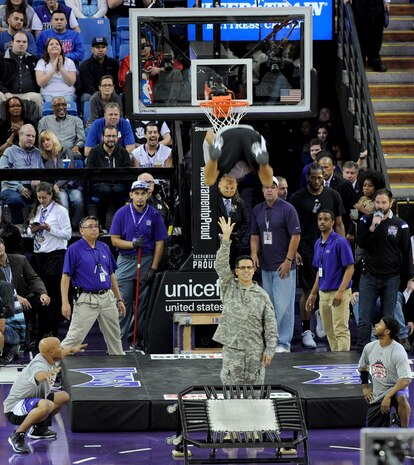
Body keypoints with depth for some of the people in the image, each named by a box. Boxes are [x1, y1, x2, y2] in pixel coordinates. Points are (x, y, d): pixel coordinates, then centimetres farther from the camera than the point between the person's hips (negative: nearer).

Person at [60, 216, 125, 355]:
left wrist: (119, 299, 16)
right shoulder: (74, 249, -5)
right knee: (75, 337, -11)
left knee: (114, 337, 12)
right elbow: (66, 276, -8)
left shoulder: (104, 248, 12)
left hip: (107, 297, 6)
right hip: (86, 300, -6)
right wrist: (65, 302, -16)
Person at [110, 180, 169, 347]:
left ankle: (141, 338, 10)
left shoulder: (154, 215, 1)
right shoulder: (122, 213, 2)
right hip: (125, 261, 0)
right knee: (123, 301, -5)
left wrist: (153, 268, -5)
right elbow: (114, 240, 1)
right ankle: (121, 338, -4)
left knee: (143, 302, 4)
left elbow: (159, 243, 1)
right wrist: (132, 244, -16)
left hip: (147, 261, 0)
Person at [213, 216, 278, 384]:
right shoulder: (229, 288, 5)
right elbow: (221, 265, -8)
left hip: (255, 351, 1)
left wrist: (269, 350, -4)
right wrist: (226, 239, -16)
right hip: (232, 349, -1)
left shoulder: (262, 295, 4)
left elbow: (270, 325, 3)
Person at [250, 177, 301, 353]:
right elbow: (255, 235, 17)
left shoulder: (287, 209, -8)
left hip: (283, 267, -6)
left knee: (283, 305, -7)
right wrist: (254, 254, -1)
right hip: (266, 266, 6)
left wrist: (288, 260, -14)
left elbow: (296, 236, -10)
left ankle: (283, 343, -3)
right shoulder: (257, 210, 10)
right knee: (269, 306, 12)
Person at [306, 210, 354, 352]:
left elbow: (350, 268, -14)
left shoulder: (340, 242, -12)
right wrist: (313, 293, 17)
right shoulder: (318, 243, 12)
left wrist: (340, 292, -22)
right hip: (323, 293, 8)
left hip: (338, 293, -8)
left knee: (341, 330, -8)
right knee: (329, 332, 11)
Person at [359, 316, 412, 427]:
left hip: (396, 389, -6)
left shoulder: (398, 351, -20)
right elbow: (362, 367, 22)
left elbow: (406, 380, -25)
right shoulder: (369, 347, 0)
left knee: (401, 398, -42)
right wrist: (365, 387, 13)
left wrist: (388, 396, -31)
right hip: (376, 396, 6)